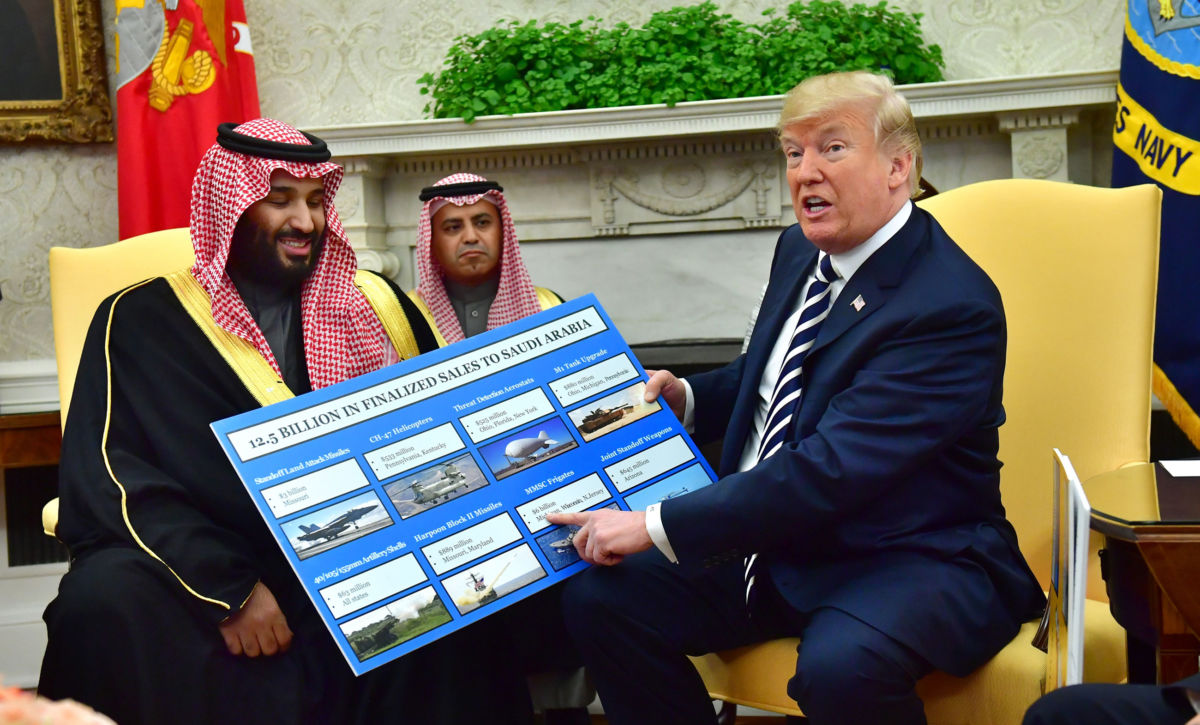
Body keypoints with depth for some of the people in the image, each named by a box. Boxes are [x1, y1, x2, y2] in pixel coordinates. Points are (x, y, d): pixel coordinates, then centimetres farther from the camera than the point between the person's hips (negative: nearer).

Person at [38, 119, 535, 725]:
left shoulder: (374, 304, 17)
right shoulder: (143, 320, 6)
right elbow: (104, 479, -6)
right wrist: (229, 587, -20)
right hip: (208, 577, -1)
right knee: (102, 599, -31)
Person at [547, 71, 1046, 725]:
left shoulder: (952, 306, -21)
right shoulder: (800, 250, 7)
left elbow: (829, 471, -27)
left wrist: (656, 525, -25)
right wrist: (683, 398, 6)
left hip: (910, 560, -8)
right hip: (771, 541, 8)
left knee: (840, 665, -37)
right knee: (600, 597, -5)